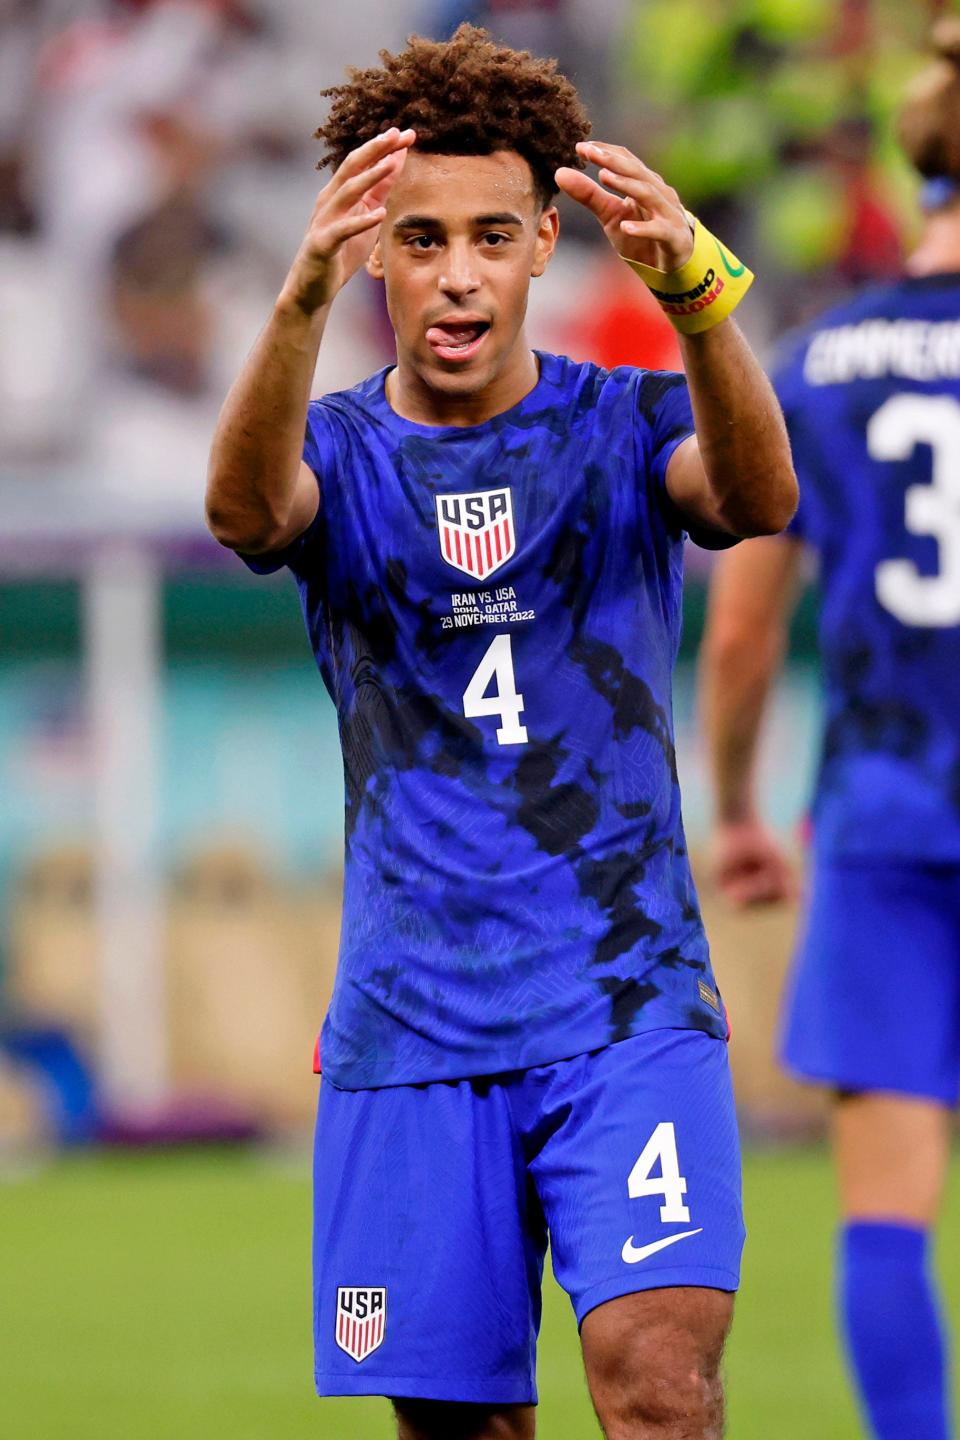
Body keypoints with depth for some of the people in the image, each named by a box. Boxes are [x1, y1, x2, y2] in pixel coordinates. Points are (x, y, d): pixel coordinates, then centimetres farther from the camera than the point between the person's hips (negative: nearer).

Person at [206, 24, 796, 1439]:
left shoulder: (623, 428, 3)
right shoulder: (342, 457, 4)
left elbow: (755, 494, -21)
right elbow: (244, 506, -21)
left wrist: (693, 289, -41)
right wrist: (304, 297, -41)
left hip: (627, 1006, -1)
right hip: (411, 1031, 2)